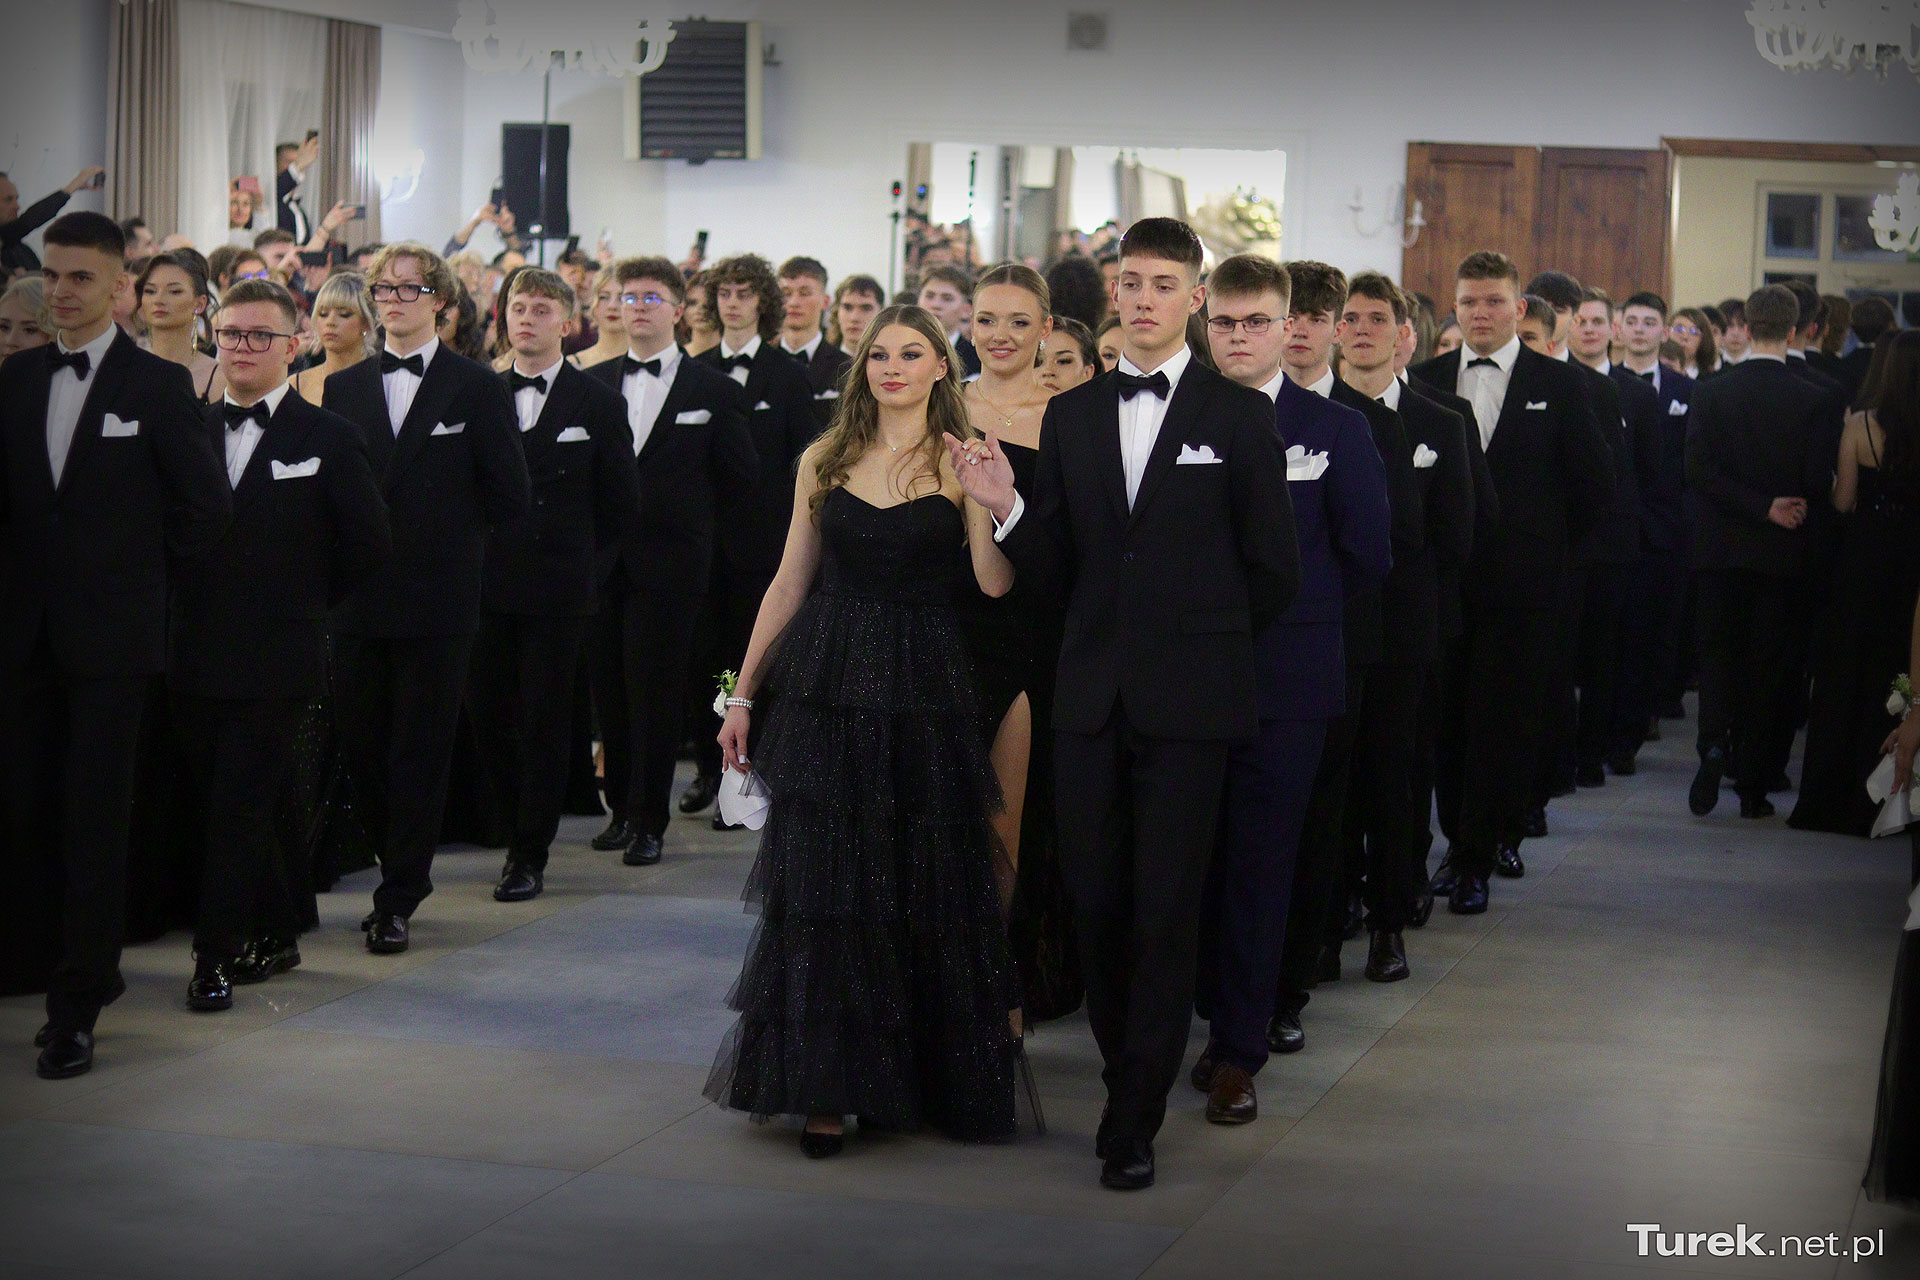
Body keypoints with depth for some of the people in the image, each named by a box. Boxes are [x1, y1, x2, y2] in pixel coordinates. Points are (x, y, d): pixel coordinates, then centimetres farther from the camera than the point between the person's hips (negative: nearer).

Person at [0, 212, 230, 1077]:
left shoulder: (158, 384, -5)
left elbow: (207, 504, -2)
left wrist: (144, 571, 1)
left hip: (112, 637, -5)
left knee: (95, 825, -2)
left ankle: (76, 1012, 3)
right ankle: (94, 963, 27)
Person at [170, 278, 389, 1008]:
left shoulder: (328, 440, -1)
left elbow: (370, 544, 2)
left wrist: (310, 602, 4)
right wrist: (187, 609, 6)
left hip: (276, 659, -4)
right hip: (198, 656, 4)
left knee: (240, 808, -6)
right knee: (231, 806, 9)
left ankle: (217, 954, -1)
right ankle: (274, 937, 23)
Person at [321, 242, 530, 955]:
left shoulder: (476, 388, 0)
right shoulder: (344, 388, 11)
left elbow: (509, 496, -1)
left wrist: (447, 530, 3)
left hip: (438, 601, -3)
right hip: (359, 601, 4)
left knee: (420, 755, 0)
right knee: (361, 748, 6)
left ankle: (399, 902, 6)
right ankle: (404, 873, 24)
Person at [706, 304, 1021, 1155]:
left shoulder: (961, 462, 0)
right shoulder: (825, 462, 9)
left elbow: (995, 583, -14)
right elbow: (791, 582, 11)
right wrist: (744, 694, 9)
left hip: (923, 693, -2)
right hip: (827, 688, 2)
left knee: (924, 888, 4)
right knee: (821, 885, 3)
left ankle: (923, 1078, 19)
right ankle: (828, 1087, 11)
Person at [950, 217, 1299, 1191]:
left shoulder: (1239, 416, 0)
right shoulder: (1071, 415, 10)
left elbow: (1272, 571, 3)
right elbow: (1054, 571, 8)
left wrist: (1200, 642, 8)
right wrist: (1007, 507, -9)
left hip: (1186, 703, -3)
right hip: (1090, 699, 3)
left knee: (1165, 913, -1)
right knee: (1095, 903, 5)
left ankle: (1135, 1121, 6)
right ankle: (1128, 1072, 21)